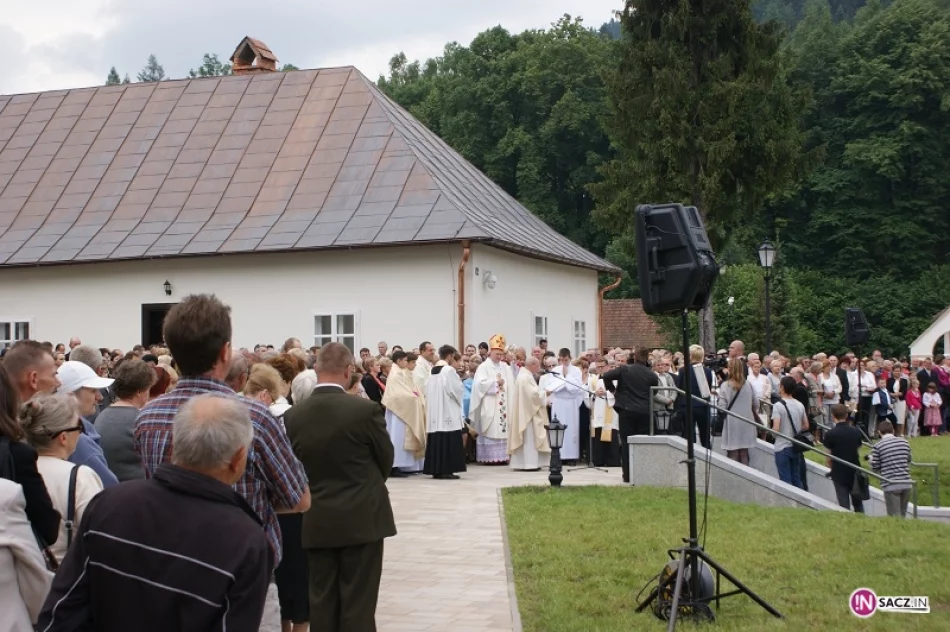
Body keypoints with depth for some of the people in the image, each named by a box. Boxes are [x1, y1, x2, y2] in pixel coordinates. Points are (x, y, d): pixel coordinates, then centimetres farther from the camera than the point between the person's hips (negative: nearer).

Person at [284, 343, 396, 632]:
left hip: (316, 522, 3)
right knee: (358, 604, 2)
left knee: (322, 602, 10)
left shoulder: (293, 416, -4)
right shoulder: (365, 410, -13)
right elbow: (386, 459, 1)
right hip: (362, 519, -3)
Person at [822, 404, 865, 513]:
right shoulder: (856, 432, 0)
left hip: (839, 474, -3)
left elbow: (829, 458, -6)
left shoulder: (830, 434, -12)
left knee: (844, 504, 2)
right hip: (855, 472, 3)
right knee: (858, 502, 16)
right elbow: (858, 450, 8)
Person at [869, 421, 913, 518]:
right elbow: (909, 460, 18)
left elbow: (875, 468, -2)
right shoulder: (904, 442, 5)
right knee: (902, 515, 17)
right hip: (906, 483, 4)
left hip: (890, 485, -4)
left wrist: (871, 459, 17)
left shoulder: (877, 446, -6)